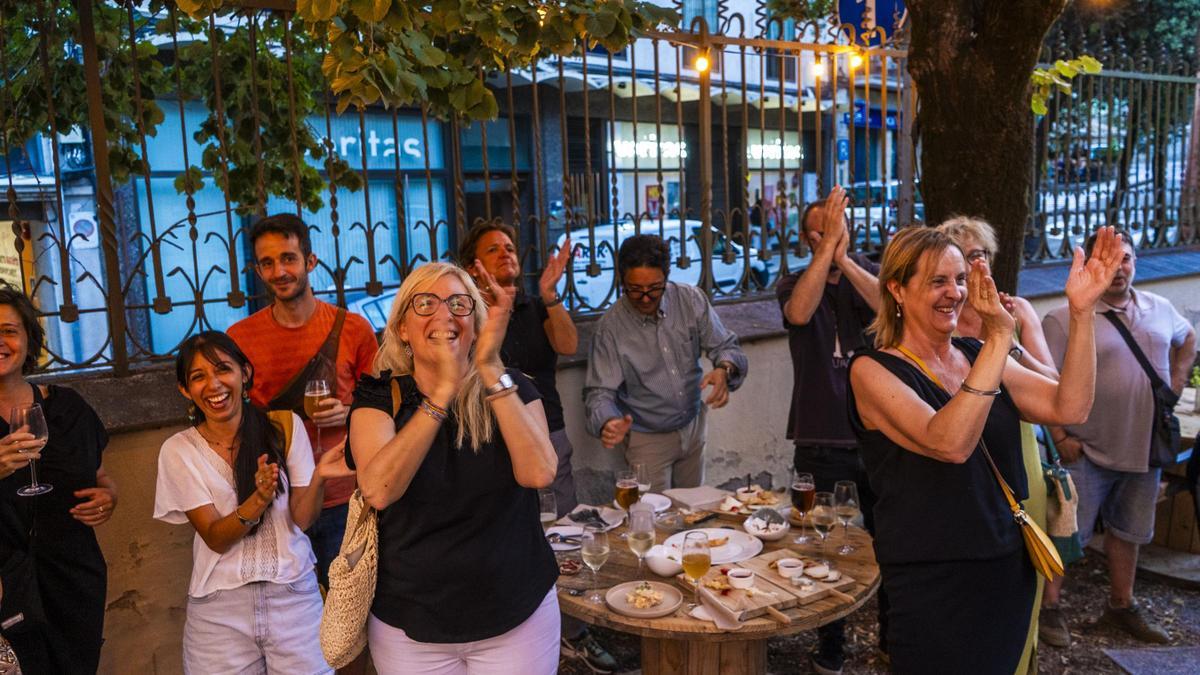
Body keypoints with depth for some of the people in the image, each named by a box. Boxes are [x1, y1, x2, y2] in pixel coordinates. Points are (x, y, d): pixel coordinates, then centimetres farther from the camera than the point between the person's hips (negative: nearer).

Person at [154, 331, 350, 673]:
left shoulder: (285, 426, -4)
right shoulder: (178, 450, -3)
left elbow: (303, 519, -6)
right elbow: (216, 539, -9)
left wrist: (318, 477, -26)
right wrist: (259, 500, -28)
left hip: (293, 596, 0)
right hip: (219, 610, 0)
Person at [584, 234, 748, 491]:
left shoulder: (691, 300, -9)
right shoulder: (610, 326, -18)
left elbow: (726, 346, -4)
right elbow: (600, 391, -16)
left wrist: (723, 370, -28)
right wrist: (607, 423, -38)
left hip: (693, 428, 4)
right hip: (647, 438, -3)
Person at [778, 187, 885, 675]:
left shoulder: (870, 273, 2)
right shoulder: (794, 283, 0)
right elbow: (799, 312, -23)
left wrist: (845, 260, -28)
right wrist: (828, 247, -25)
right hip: (820, 439, -1)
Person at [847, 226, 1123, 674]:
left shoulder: (977, 355, 4)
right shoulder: (873, 370, -14)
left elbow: (1069, 408, -6)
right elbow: (949, 443, -29)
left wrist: (1081, 311, -13)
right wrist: (999, 338, -32)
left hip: (1009, 570, 6)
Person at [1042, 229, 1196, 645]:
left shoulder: (1160, 309, 5)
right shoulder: (1064, 319, -14)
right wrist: (1060, 437, -18)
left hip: (1143, 449, 6)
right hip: (1087, 452, -6)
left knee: (1128, 532, 19)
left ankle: (1121, 607, 35)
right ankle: (1049, 606, 15)